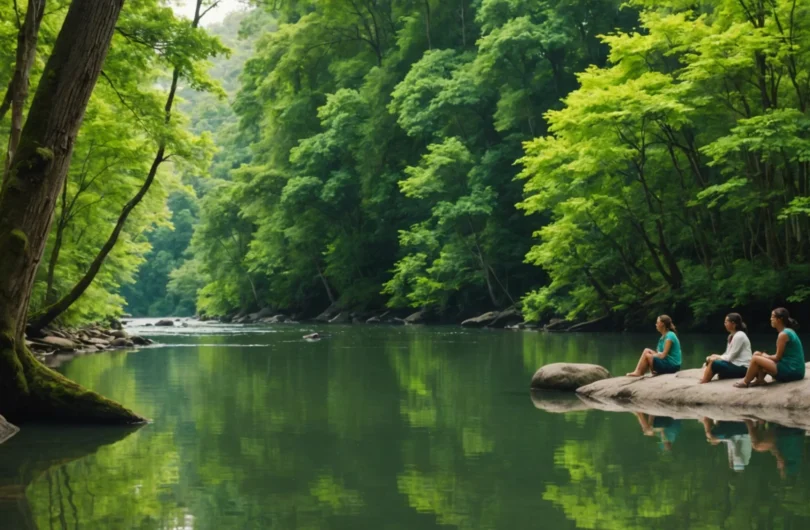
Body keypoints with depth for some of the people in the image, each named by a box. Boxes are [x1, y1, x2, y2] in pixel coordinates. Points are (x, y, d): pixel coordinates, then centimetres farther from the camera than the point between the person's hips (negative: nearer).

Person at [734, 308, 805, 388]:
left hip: (791, 372, -10)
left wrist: (766, 356, 5)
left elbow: (777, 358, -13)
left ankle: (745, 382, 5)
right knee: (757, 354, 15)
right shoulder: (788, 331, 14)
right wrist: (766, 356, 8)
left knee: (756, 359, -11)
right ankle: (760, 379, 6)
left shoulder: (783, 334, -17)